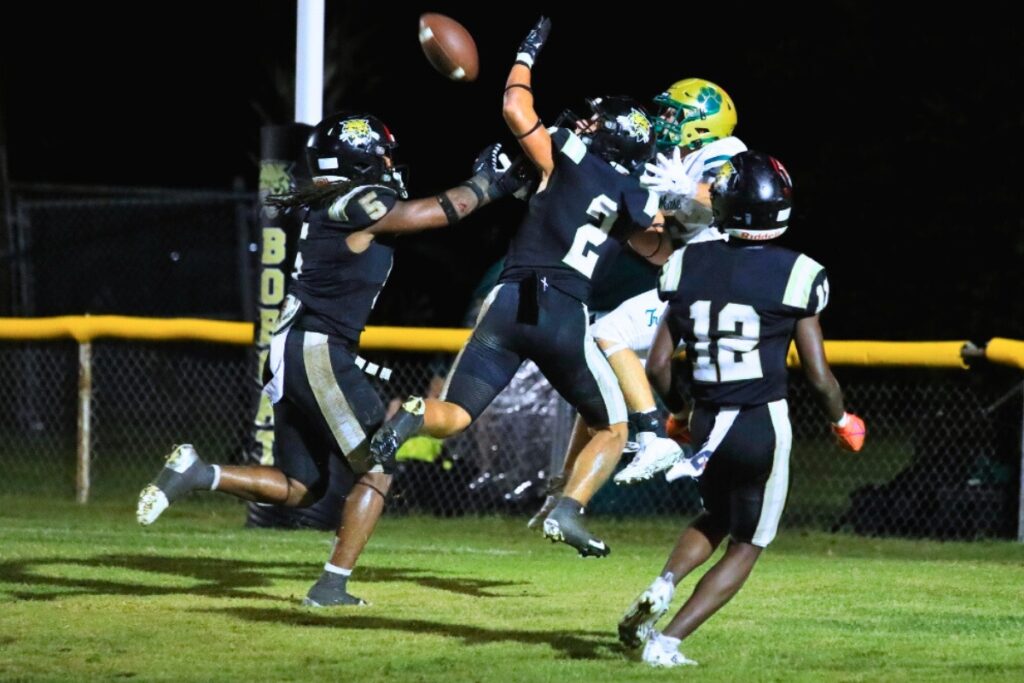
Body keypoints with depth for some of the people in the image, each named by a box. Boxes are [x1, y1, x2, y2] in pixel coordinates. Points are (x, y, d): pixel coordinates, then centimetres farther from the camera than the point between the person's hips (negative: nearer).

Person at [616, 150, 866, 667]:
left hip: (706, 423, 4)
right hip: (764, 425, -4)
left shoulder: (688, 265, 1)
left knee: (716, 519, 29)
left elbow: (657, 365, 4)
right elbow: (818, 376, -5)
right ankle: (667, 642, 2)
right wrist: (841, 420, 15)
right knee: (746, 545, 14)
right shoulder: (795, 276, -9)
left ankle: (662, 586, 1)